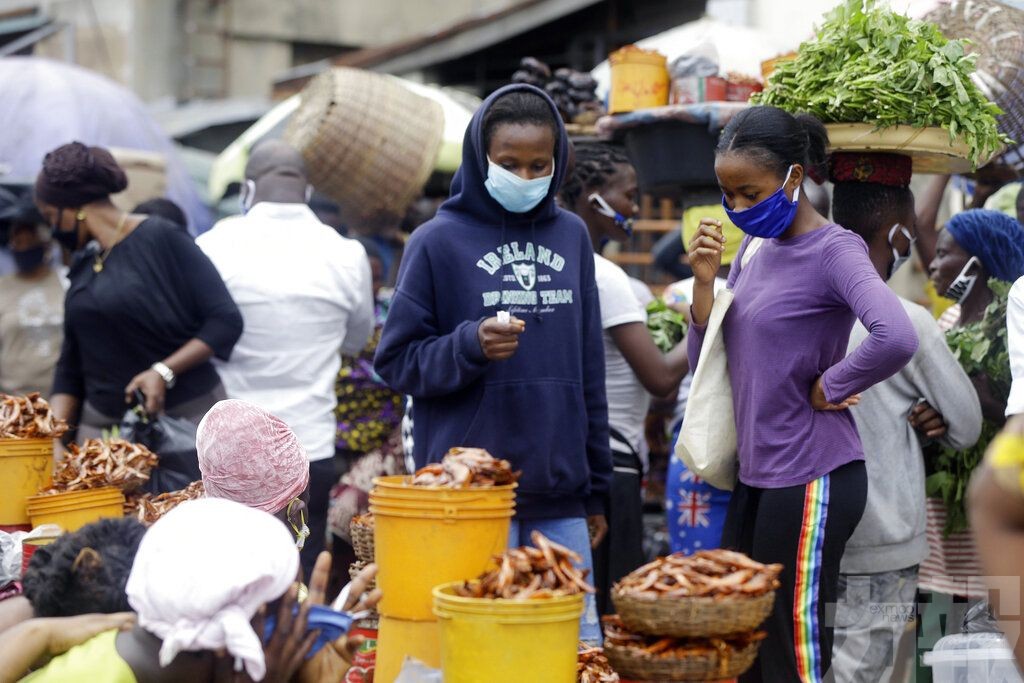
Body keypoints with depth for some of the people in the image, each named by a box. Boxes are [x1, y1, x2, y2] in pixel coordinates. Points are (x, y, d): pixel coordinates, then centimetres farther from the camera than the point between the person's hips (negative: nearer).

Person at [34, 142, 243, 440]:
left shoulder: (159, 238, -5)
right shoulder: (82, 267, 16)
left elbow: (226, 321, -8)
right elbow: (70, 368, 17)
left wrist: (164, 372, -17)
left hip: (182, 415, -6)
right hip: (102, 424, 6)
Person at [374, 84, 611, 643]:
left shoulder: (572, 236, 12)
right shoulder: (439, 242, -1)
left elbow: (588, 370, 15)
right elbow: (396, 361, -2)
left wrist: (596, 488, 14)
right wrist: (470, 346, -20)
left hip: (561, 497, 4)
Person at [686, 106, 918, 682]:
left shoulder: (834, 251, -13)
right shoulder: (754, 250, 11)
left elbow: (897, 338, -32)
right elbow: (705, 365, 11)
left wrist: (828, 387, -18)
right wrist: (706, 281, -3)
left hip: (810, 478, -8)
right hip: (756, 477, 8)